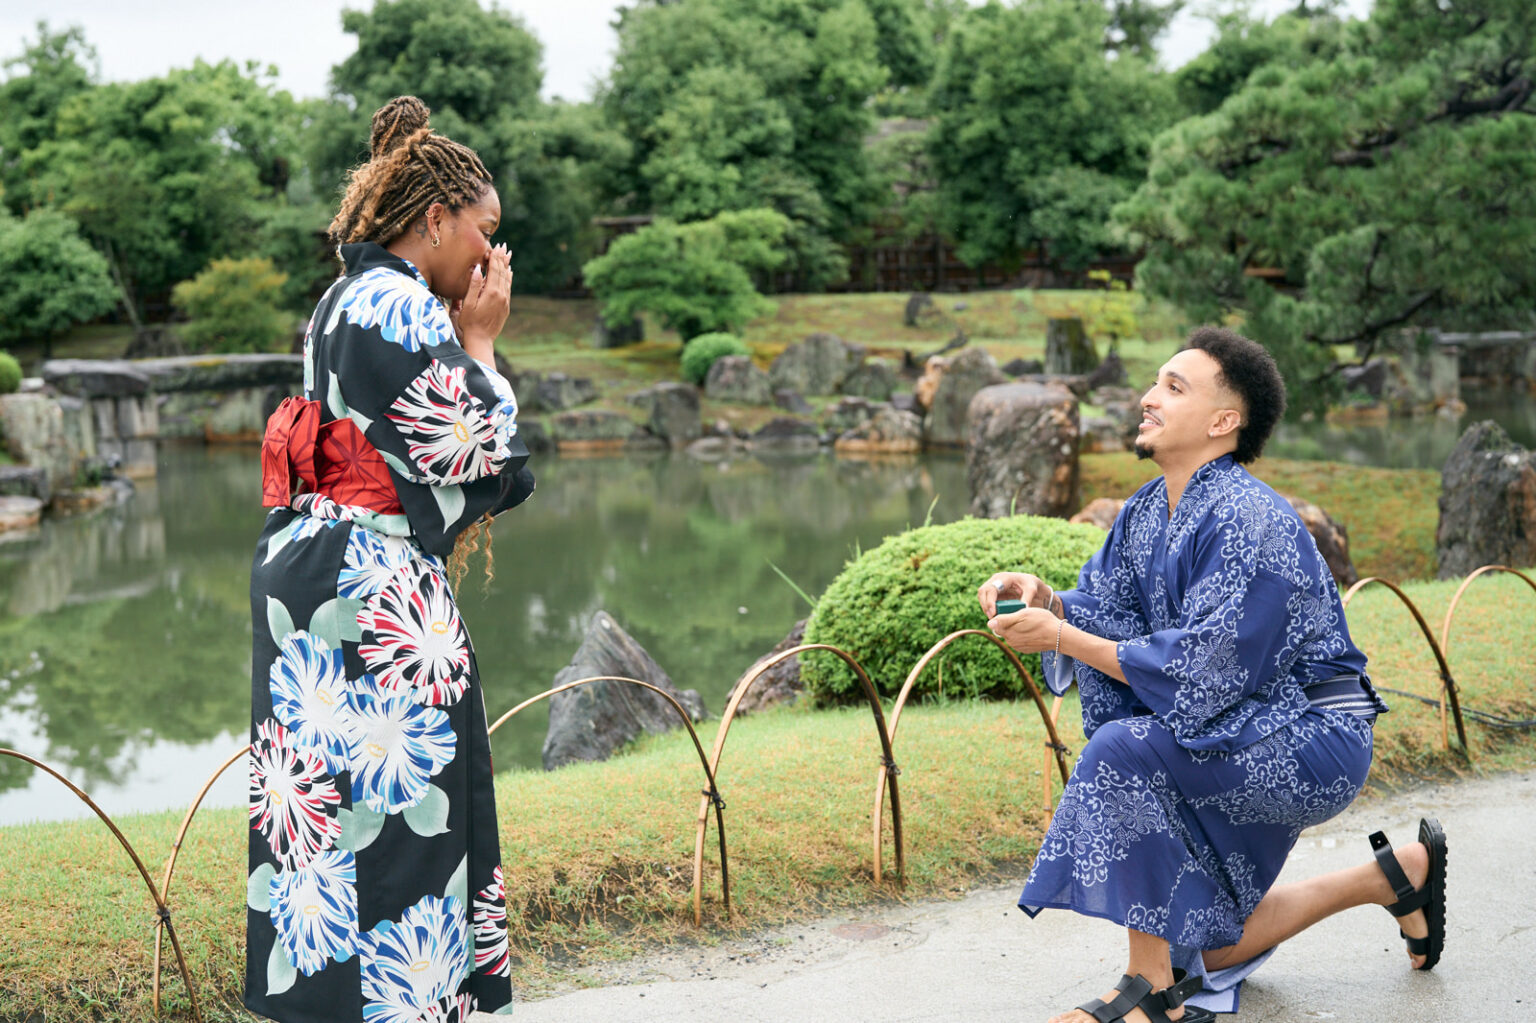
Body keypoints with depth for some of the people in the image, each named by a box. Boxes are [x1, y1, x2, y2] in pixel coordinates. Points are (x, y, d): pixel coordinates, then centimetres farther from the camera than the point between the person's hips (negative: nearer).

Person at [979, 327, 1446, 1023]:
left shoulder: (1248, 525, -26)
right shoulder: (1147, 512, 2)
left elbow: (1202, 675, -29)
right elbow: (1101, 612, 3)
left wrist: (1063, 639, -28)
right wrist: (1043, 601, -19)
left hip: (1312, 738, -9)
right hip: (1247, 738, 9)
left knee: (1124, 752, -31)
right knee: (1211, 949, 16)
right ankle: (1398, 873, 34)